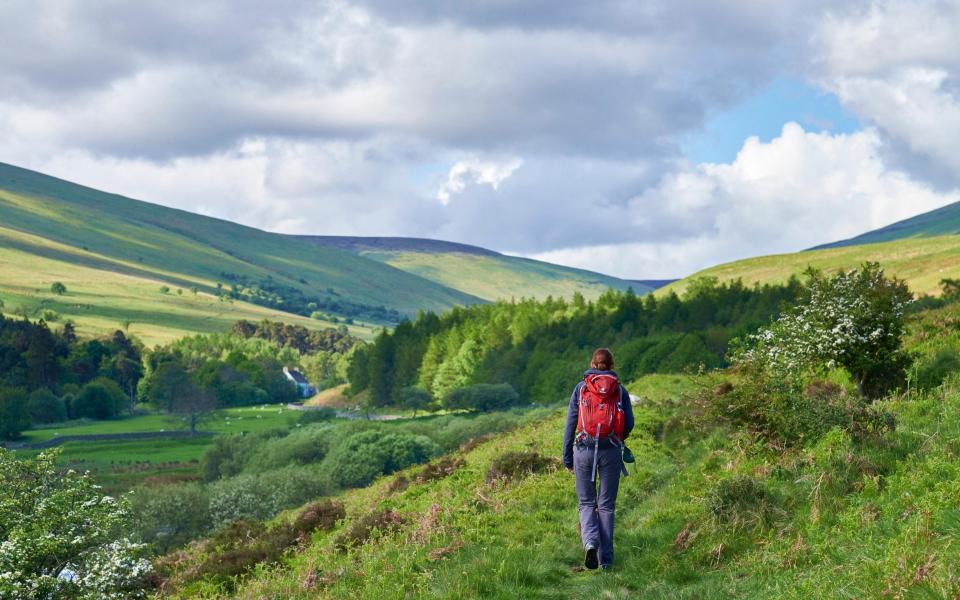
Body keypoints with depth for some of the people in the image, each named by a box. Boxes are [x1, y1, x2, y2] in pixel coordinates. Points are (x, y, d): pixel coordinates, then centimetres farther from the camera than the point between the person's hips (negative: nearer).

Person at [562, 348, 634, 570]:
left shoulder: (581, 388, 5)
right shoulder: (620, 390, 6)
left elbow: (570, 424, 3)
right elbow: (629, 424, 2)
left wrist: (567, 458, 7)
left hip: (585, 450, 0)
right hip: (611, 452, 0)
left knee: (586, 503, 11)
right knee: (606, 505, 10)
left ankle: (590, 542, -16)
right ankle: (605, 559, 7)